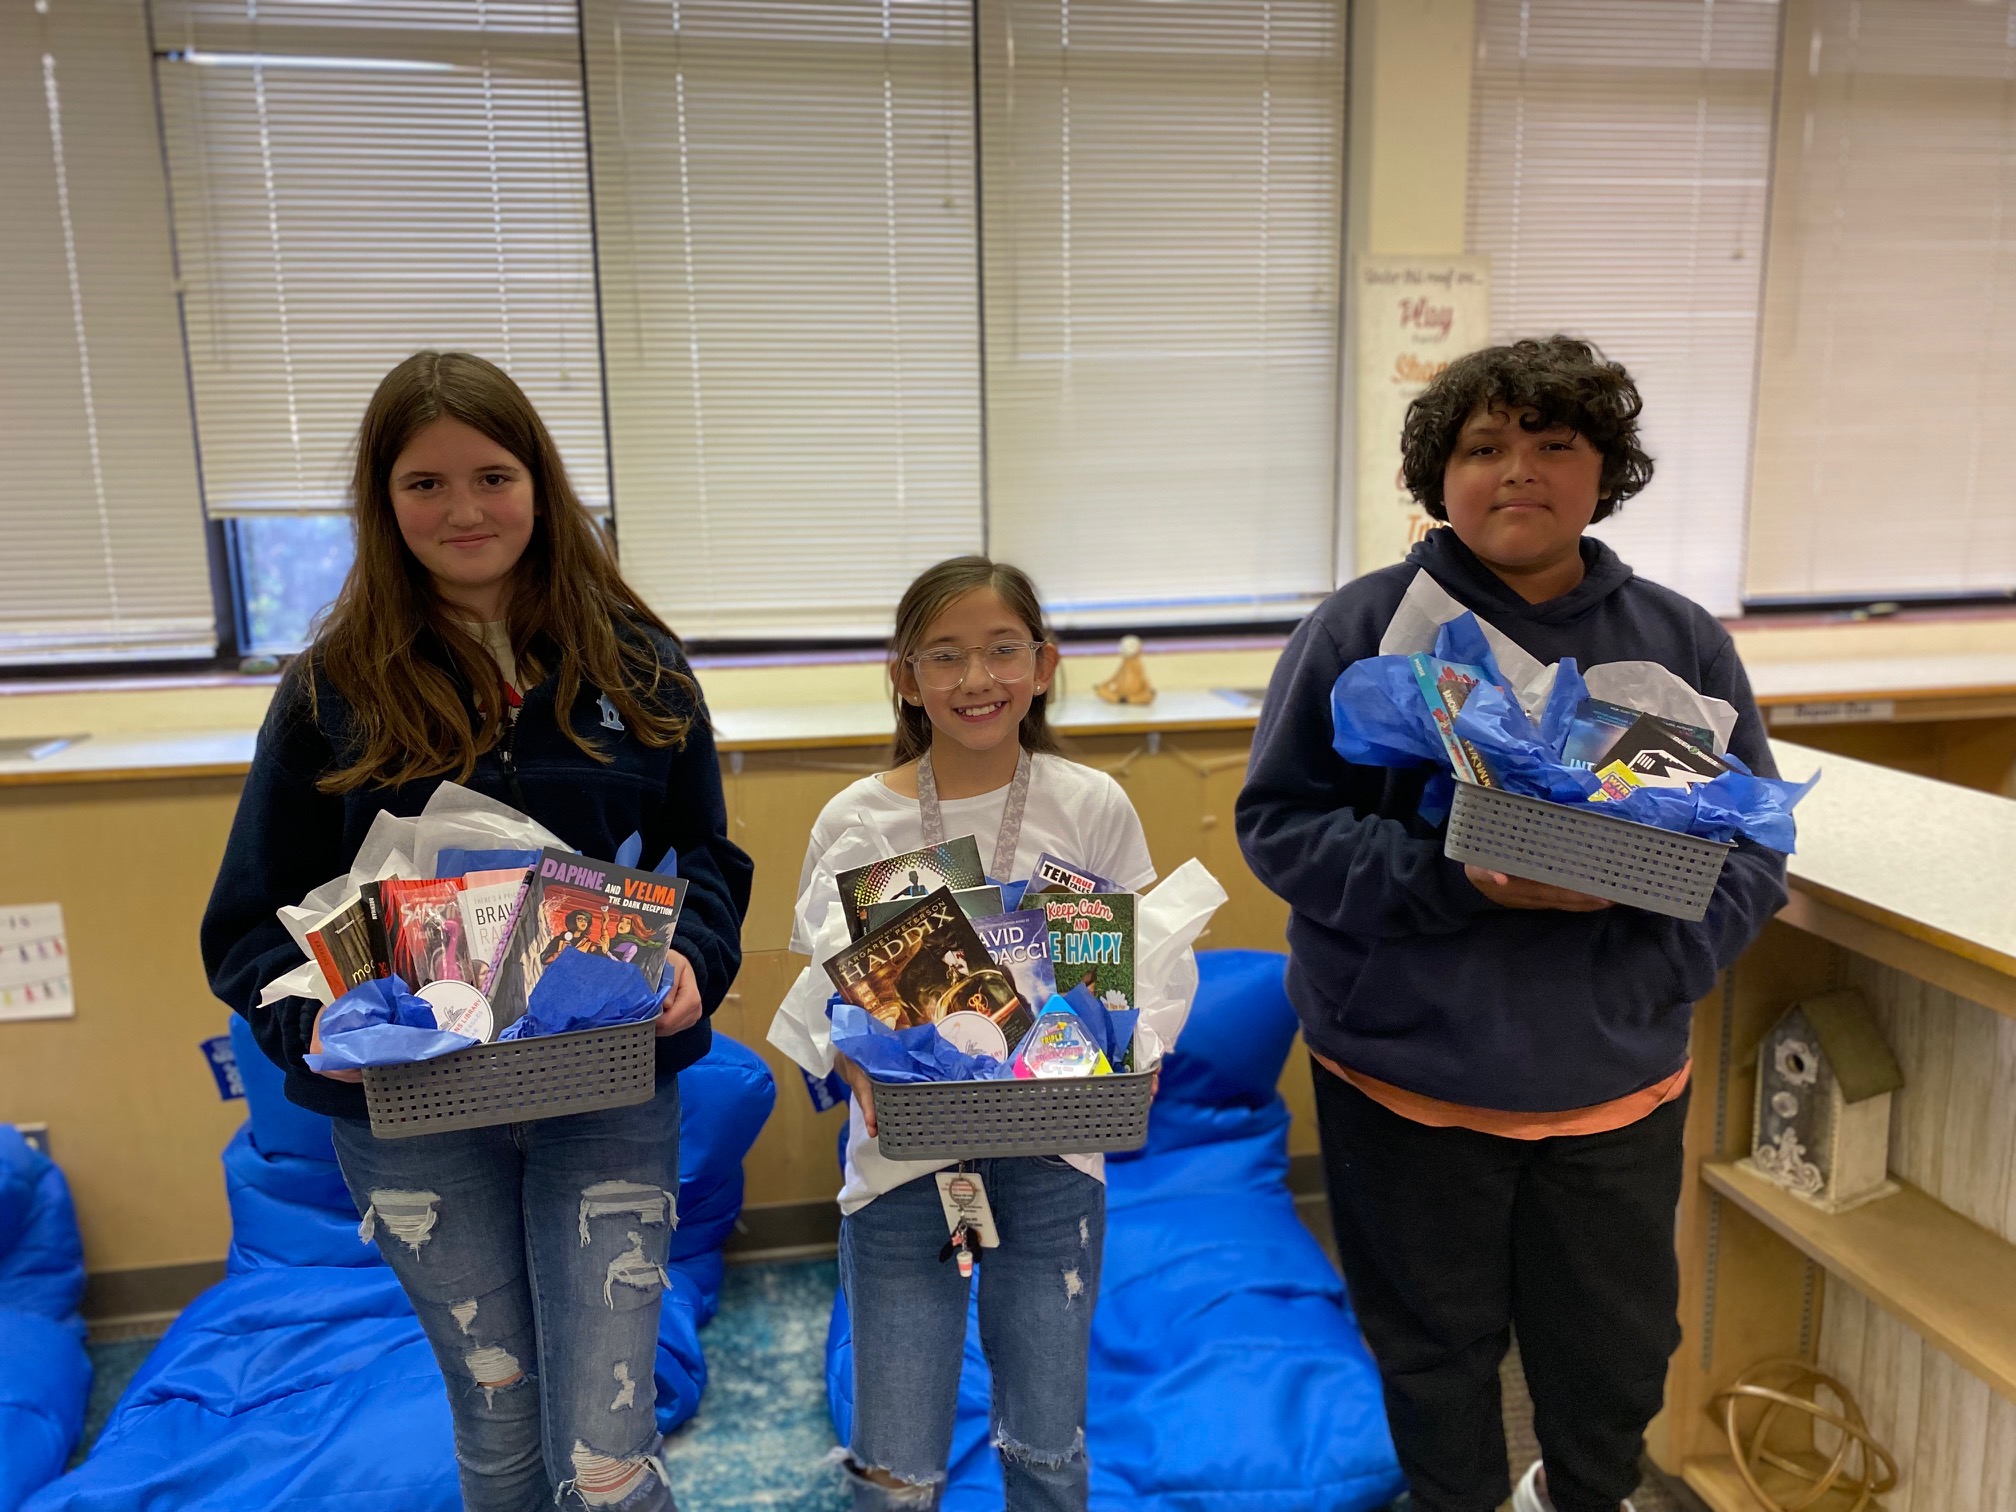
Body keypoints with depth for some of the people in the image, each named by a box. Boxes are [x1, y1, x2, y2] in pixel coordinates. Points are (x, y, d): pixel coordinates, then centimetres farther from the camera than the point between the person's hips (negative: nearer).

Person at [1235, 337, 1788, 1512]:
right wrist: (1454, 883, -24)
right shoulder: (1362, 626, -8)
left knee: (1619, 1355, 19)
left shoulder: (1684, 644, 0)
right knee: (1437, 1339, 17)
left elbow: (1753, 855, 1)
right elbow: (1280, 822, -10)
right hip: (1408, 1074, -2)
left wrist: (1633, 893, -20)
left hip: (1615, 1082, 3)